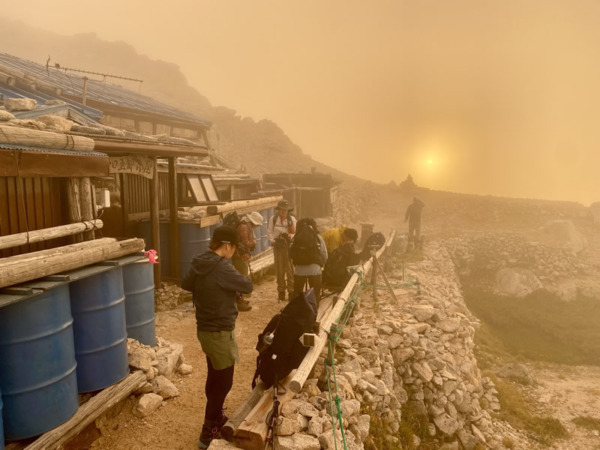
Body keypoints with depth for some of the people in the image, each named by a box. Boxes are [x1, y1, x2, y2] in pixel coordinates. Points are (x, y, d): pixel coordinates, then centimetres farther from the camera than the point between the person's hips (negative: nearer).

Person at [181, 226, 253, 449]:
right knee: (223, 382, 4)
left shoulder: (198, 264, 2)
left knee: (214, 377, 24)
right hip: (219, 332, -9)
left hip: (205, 328, 9)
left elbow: (186, 284, 20)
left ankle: (215, 418, 41)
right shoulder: (222, 268, -25)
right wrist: (238, 279, 6)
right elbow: (247, 286, -14)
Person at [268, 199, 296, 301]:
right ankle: (281, 291, 19)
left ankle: (291, 291, 7)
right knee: (279, 270, 8)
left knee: (290, 269, -2)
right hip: (278, 246, 1)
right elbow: (269, 232, 5)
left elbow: (295, 233, -1)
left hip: (289, 246, -1)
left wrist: (289, 236, -21)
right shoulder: (273, 219, 2)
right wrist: (273, 241, -10)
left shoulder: (292, 219, 0)